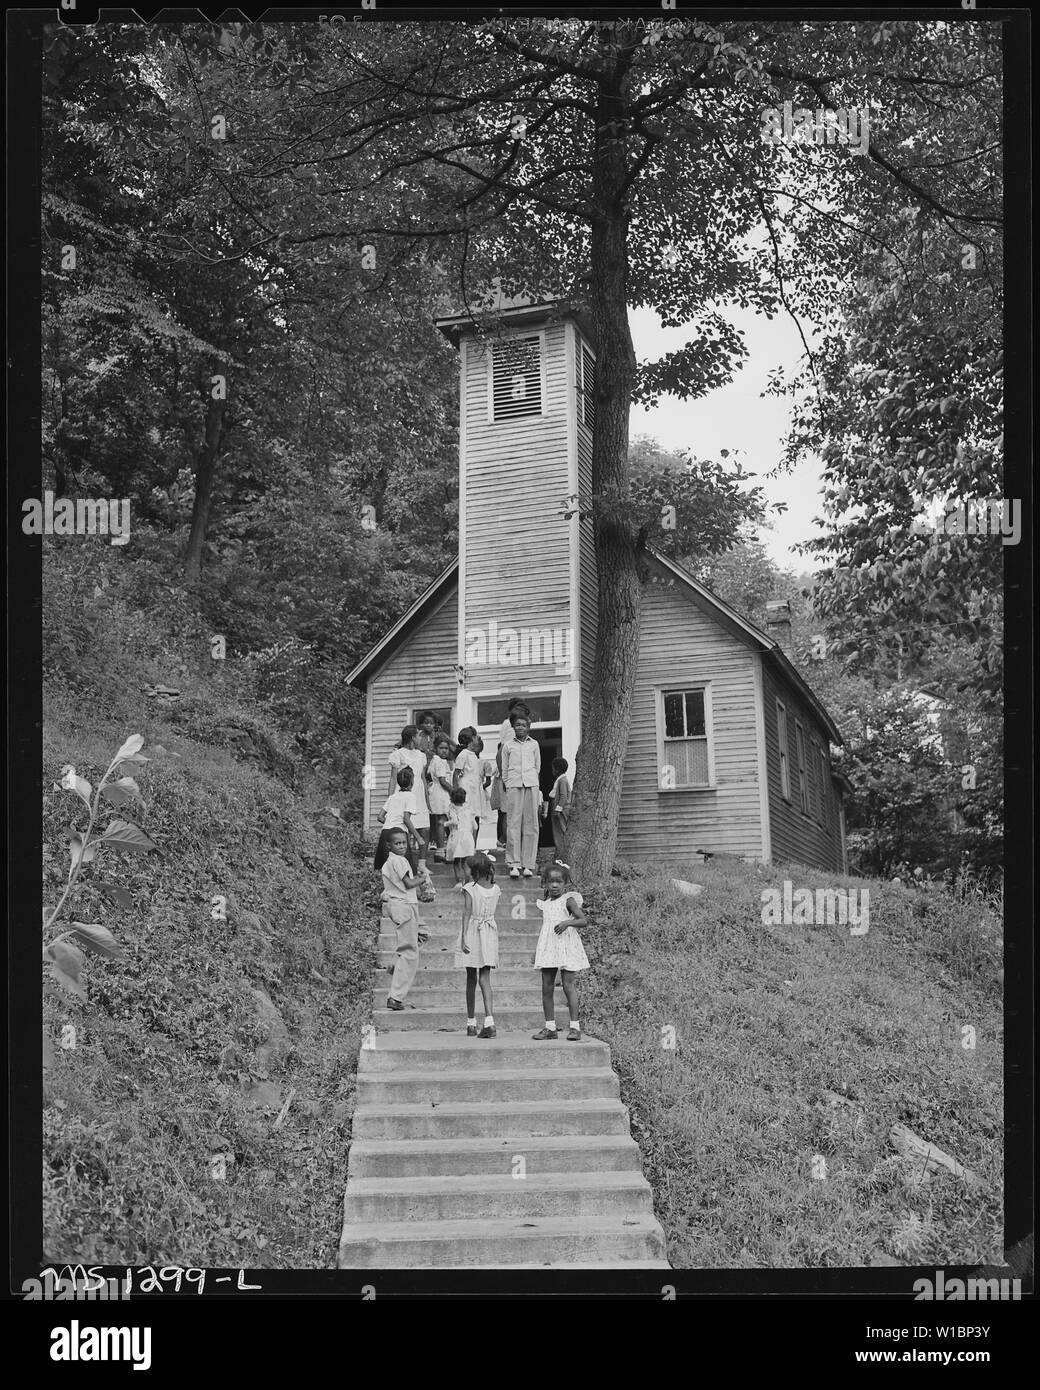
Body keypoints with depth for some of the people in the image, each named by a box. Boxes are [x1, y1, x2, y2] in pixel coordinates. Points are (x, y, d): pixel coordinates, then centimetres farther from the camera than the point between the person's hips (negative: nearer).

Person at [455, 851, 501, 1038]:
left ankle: (471, 1024, 17)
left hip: (472, 931, -2)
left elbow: (467, 913, -15)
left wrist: (464, 937, -18)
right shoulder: (495, 889, 2)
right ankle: (489, 1022, -16)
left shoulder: (469, 888, -9)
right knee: (485, 979, 0)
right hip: (490, 933, 3)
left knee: (471, 979, 9)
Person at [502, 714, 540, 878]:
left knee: (531, 824, -2)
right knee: (513, 823, -6)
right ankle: (514, 864, -4)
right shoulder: (508, 746, 11)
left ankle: (528, 864, -1)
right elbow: (504, 769, 14)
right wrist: (507, 784, 8)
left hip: (531, 785, 1)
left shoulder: (534, 745, 13)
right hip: (513, 786, -1)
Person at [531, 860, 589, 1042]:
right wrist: (537, 950, 21)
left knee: (568, 985, -8)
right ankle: (550, 1027, 11)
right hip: (548, 947, 6)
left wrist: (568, 922, -27)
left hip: (566, 945, -6)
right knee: (546, 988, 4)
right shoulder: (545, 903, 14)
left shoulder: (568, 900, -4)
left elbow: (584, 920, -11)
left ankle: (575, 1026, -2)